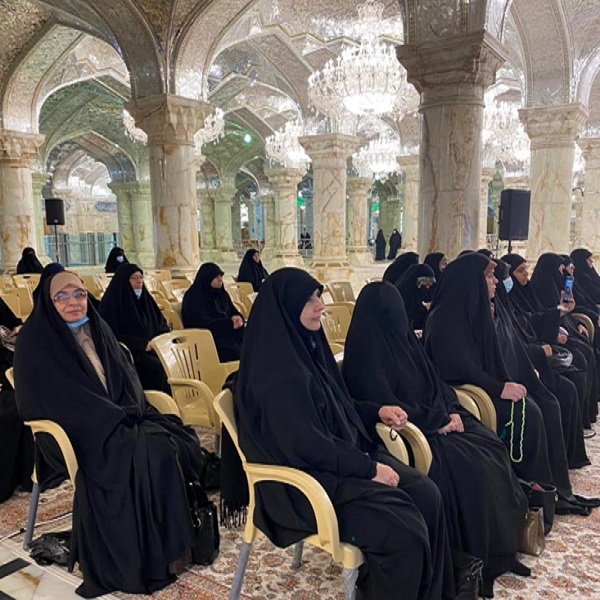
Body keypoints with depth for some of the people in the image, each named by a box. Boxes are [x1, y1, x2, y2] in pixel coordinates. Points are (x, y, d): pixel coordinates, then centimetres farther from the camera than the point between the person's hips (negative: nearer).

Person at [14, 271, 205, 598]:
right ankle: (142, 555, -13)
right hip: (80, 432, -6)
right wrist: (113, 419, -20)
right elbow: (55, 398, -16)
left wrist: (130, 413, -8)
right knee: (145, 455, -28)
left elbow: (126, 377, 12)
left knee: (176, 439, -16)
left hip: (122, 419, 6)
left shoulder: (97, 329, 12)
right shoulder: (36, 340, -7)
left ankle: (175, 533, -3)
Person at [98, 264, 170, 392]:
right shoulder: (112, 302, -8)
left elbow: (162, 325, 18)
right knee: (156, 366, -30)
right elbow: (113, 336, -12)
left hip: (150, 349, 6)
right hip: (126, 352, -6)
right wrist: (143, 344, -16)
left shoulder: (145, 298, 12)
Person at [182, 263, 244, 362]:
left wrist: (238, 318, -11)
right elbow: (203, 323, -16)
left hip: (226, 331, 7)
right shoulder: (193, 297, -9)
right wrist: (229, 323, -17)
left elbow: (233, 312, 15)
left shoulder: (221, 293, 14)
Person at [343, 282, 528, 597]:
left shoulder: (403, 337, 10)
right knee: (469, 466, -21)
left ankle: (498, 547, 6)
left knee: (492, 448, -5)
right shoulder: (365, 352, -17)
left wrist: (453, 412, -5)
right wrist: (437, 421, -17)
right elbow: (386, 405, -22)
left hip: (434, 421, 8)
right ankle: (476, 558, -3)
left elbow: (435, 383, 12)